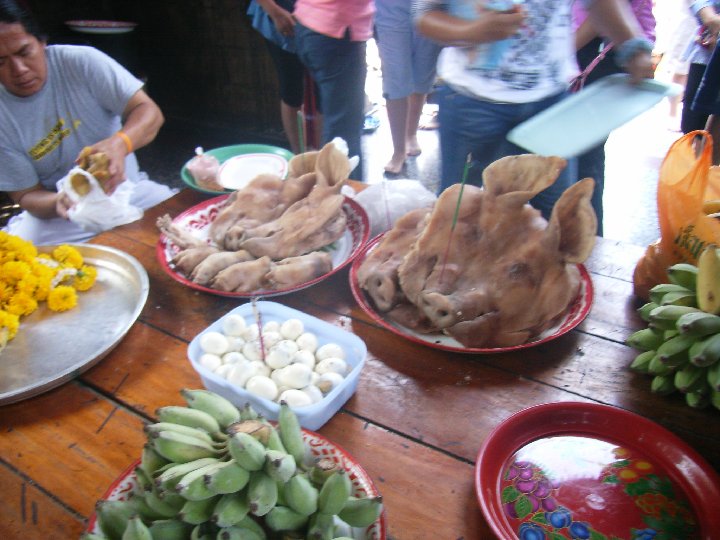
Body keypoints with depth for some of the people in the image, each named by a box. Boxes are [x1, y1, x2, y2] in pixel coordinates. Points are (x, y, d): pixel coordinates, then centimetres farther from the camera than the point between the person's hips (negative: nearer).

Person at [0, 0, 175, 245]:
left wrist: (120, 144, -37)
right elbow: (27, 195, -4)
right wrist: (58, 203, -28)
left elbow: (149, 112, -15)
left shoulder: (81, 62, -10)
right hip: (55, 215, 0)